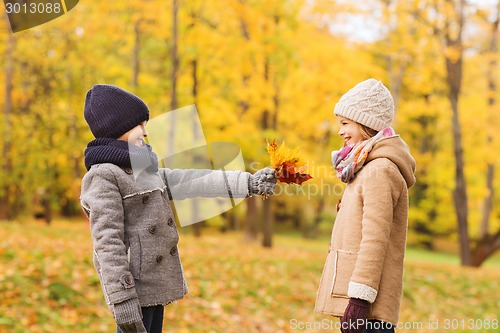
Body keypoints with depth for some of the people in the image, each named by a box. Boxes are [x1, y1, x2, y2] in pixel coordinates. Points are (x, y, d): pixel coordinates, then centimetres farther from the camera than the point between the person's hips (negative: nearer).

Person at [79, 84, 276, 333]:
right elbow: (107, 242, -18)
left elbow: (191, 182, 14)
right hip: (134, 284, -9)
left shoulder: (143, 170, 16)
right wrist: (122, 300, -24)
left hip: (154, 284, 9)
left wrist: (248, 183, 10)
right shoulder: (103, 176, -12)